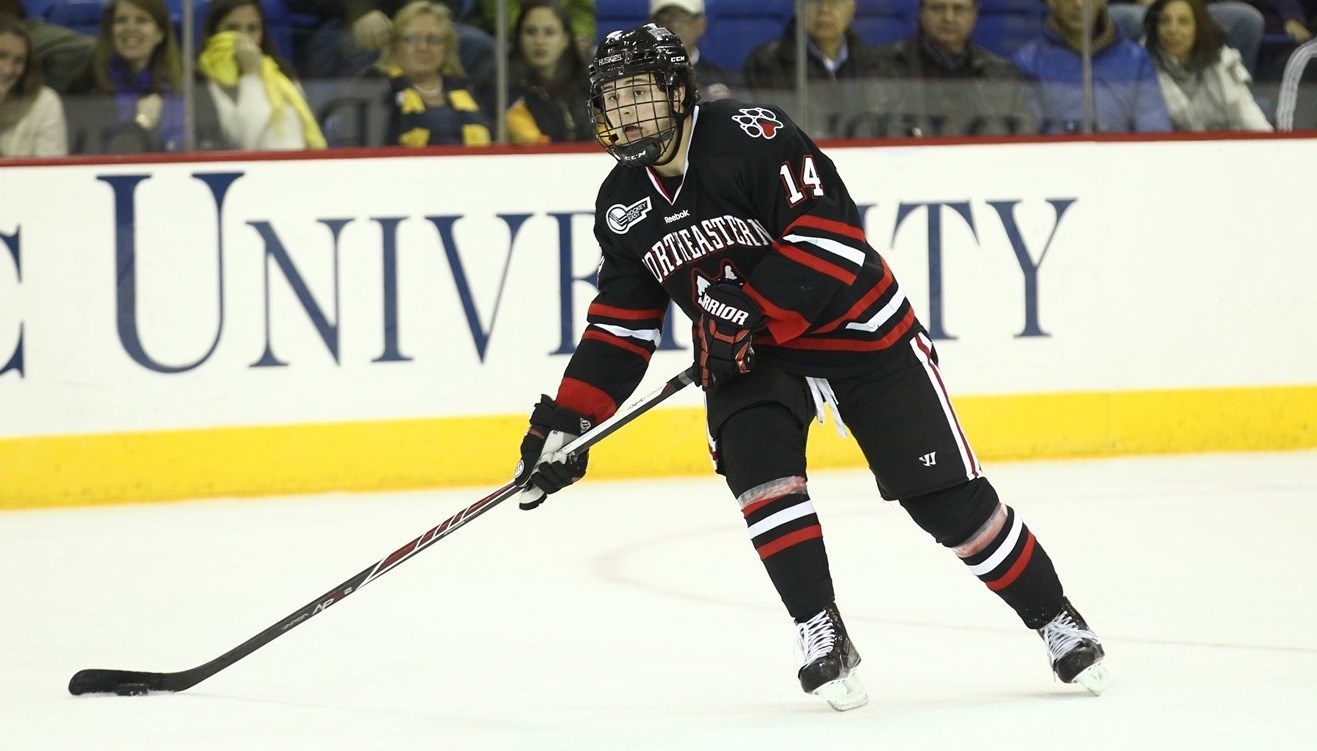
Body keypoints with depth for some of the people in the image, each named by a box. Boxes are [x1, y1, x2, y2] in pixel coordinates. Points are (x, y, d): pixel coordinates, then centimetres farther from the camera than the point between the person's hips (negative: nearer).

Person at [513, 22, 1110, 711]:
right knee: (759, 470, -24)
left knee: (945, 494, -5)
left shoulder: (750, 135, -22)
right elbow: (621, 326, 6)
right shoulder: (622, 203, 0)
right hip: (744, 353, 5)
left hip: (854, 326, -5)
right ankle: (823, 639, -14)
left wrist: (750, 315, -30)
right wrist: (565, 423, -1)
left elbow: (830, 236, -27)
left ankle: (1056, 622, 10)